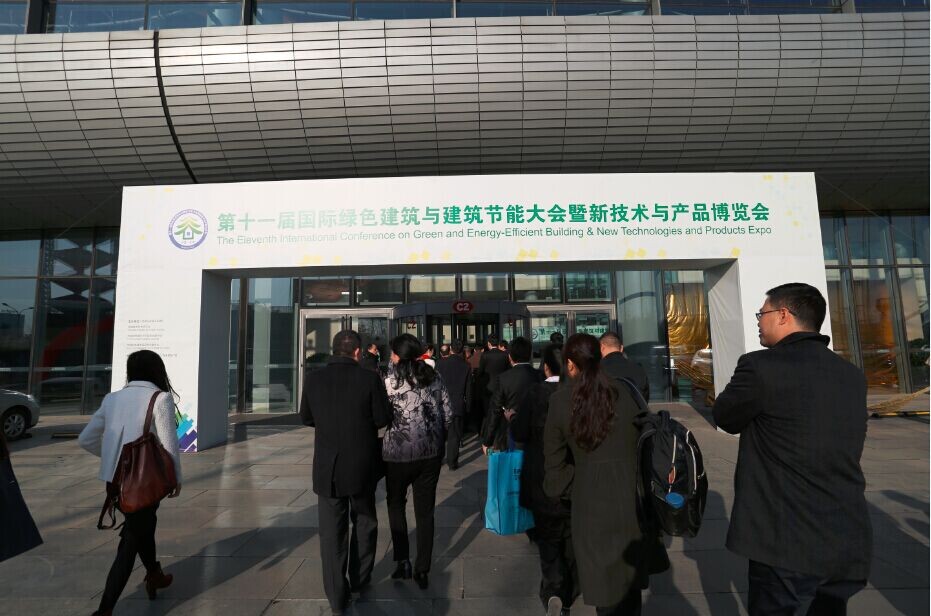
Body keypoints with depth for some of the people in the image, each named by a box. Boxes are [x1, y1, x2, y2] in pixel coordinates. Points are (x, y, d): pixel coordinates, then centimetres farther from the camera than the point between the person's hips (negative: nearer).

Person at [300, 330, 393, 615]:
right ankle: (359, 580, 35)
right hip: (362, 465, -1)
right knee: (364, 522, 21)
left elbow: (306, 418, 4)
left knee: (332, 531, 11)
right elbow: (382, 419, -12)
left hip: (327, 466, 1)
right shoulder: (369, 378, -16)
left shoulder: (313, 378, -7)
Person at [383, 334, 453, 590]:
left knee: (396, 505, 22)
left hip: (399, 454, -3)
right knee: (425, 511, 14)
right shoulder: (434, 379, 1)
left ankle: (403, 561, 19)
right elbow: (448, 415, 4)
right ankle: (422, 570, 22)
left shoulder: (390, 382, -11)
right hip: (431, 454, 3)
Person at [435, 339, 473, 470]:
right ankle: (452, 462, 10)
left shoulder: (441, 363, -8)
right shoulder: (466, 366, -5)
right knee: (454, 434, 7)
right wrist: (468, 405, 11)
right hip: (459, 405, 0)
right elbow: (469, 389, 1)